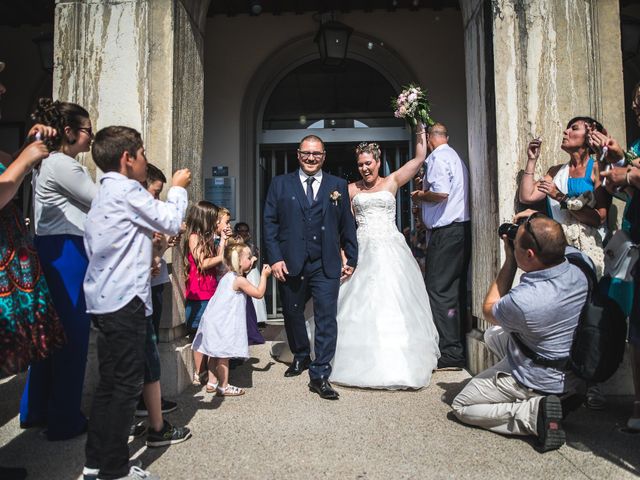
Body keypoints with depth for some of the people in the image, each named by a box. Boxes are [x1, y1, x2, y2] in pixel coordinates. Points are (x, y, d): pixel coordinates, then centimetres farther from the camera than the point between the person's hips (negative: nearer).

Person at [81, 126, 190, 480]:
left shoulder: (104, 192, 17)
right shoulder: (126, 189, -12)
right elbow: (172, 223, -8)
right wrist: (178, 188, 7)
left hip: (104, 299, 10)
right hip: (124, 300, -10)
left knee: (109, 382, 15)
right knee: (127, 385, -2)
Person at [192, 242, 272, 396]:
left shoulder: (227, 276, 11)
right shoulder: (240, 280, -15)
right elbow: (259, 293, -12)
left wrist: (251, 265, 21)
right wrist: (264, 275, -3)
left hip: (214, 319, 9)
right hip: (223, 322, -9)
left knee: (215, 353, 16)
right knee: (223, 354, -2)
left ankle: (212, 382, 25)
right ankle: (223, 387, 5)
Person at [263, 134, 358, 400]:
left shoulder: (338, 186, 8)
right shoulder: (280, 184, 6)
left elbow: (347, 225, 9)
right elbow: (270, 223, 2)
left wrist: (351, 259, 7)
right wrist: (275, 258, -7)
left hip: (326, 265, -1)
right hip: (290, 265, 1)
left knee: (326, 319, -4)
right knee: (292, 314, 15)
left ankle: (320, 376, 7)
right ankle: (301, 357, 40)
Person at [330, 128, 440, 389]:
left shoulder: (391, 182, 9)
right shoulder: (352, 189, 10)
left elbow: (419, 157, 5)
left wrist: (420, 130, 6)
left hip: (391, 249, 0)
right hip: (363, 250, 1)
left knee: (393, 302, -3)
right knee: (361, 303, 0)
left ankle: (396, 362, 8)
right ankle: (364, 358, 12)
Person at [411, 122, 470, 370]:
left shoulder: (437, 157, -9)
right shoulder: (456, 157, 19)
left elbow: (441, 193, -21)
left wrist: (420, 195, -4)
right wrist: (426, 196, 23)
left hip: (445, 231, -9)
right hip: (462, 228, 9)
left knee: (439, 290, -6)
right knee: (456, 289, 12)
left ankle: (449, 352, -2)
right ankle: (460, 347, 20)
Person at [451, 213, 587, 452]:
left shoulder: (522, 300, -37)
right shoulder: (578, 273, -16)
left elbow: (489, 311, -12)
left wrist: (509, 260, -14)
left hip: (538, 381, -7)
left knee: (461, 406, 9)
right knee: (493, 337, 27)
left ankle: (534, 413, -8)